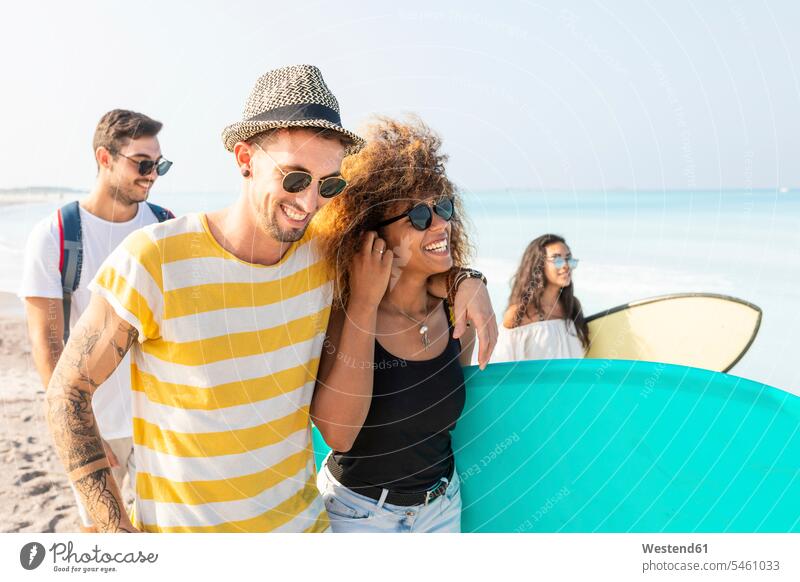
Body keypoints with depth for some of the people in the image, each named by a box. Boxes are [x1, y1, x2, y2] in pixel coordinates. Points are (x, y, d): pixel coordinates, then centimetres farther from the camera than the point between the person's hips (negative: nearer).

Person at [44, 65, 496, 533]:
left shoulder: (325, 248, -9)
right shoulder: (154, 260, -20)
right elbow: (68, 390, -11)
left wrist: (465, 279, -10)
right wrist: (117, 526, -16)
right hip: (182, 527, -3)